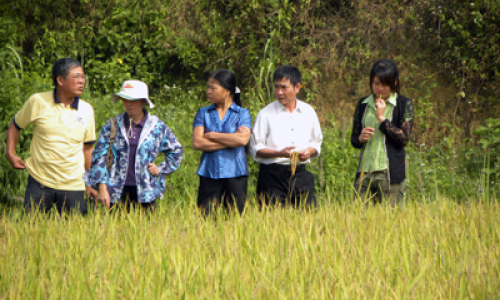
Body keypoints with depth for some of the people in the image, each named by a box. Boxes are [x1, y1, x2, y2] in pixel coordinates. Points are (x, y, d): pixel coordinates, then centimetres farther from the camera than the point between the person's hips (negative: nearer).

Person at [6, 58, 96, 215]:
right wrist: (10, 154, 1)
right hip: (39, 182, -1)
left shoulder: (86, 110, 4)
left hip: (73, 186, 2)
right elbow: (15, 126, 12)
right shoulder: (38, 102, -2)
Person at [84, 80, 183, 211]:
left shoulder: (157, 126, 6)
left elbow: (176, 151, 20)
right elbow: (99, 155, 4)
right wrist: (102, 188, -3)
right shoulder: (112, 125, 5)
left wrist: (161, 169, 7)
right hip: (117, 192, 0)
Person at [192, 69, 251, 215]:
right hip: (209, 174, 1)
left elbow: (243, 139, -11)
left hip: (235, 173, -1)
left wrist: (211, 135, -4)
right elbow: (197, 143, -3)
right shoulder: (203, 113, 11)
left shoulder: (242, 113, 6)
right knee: (206, 216, -6)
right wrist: (230, 140, -6)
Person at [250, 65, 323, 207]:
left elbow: (317, 143, 19)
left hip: (300, 174, 3)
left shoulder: (308, 112, 11)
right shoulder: (266, 114, 1)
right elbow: (255, 150, -1)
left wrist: (309, 151, -5)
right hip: (273, 177, -3)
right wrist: (280, 153, -17)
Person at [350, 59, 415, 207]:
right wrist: (360, 138, -6)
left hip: (390, 172, -3)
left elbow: (404, 138, -8)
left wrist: (382, 118, -9)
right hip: (365, 171, 3)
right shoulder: (363, 104, 13)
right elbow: (353, 138, 17)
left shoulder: (404, 105, 2)